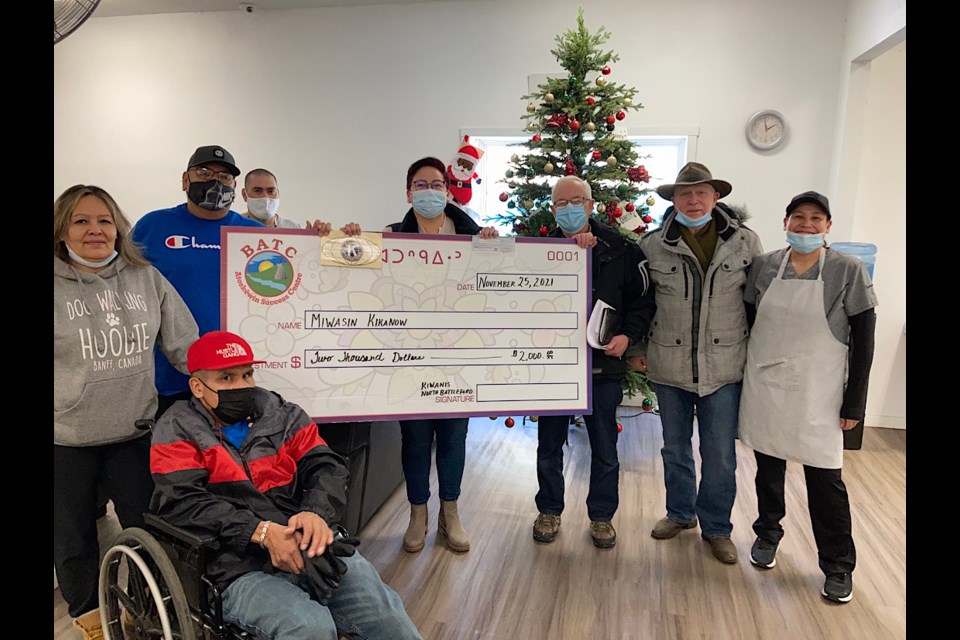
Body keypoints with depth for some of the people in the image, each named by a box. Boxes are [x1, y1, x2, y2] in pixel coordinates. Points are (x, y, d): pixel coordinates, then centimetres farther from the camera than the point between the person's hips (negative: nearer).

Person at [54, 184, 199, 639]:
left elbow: (186, 346, 2)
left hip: (135, 431, 2)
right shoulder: (57, 287, -8)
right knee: (73, 536, 18)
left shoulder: (146, 278, 0)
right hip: (66, 439, -1)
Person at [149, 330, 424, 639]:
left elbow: (326, 466, 7)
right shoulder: (178, 430, 6)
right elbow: (184, 502, -8)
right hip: (241, 569, -3)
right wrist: (262, 531, -20)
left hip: (314, 548, 3)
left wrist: (317, 512, -17)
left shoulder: (281, 414, 16)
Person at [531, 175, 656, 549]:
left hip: (603, 364, 0)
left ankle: (601, 515, 33)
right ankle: (549, 511, 35)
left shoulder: (620, 249, -2)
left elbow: (643, 299, 2)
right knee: (549, 445, 15)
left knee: (604, 449, 13)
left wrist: (628, 335, -13)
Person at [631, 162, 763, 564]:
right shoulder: (652, 245, -3)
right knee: (675, 447, 16)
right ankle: (680, 513, 38)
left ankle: (716, 527, 28)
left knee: (720, 454, 8)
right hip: (669, 366, 1)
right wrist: (638, 348, 5)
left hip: (724, 367, 0)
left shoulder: (745, 243, -2)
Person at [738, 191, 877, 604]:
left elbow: (863, 340, -4)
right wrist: (739, 377, 6)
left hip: (817, 394, -2)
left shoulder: (849, 271, -6)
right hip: (765, 387, 3)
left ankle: (838, 565, 23)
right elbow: (745, 321, 8)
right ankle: (767, 535, 37)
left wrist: (854, 402, -6)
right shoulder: (764, 265, 0)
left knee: (824, 477, 4)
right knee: (768, 466, 15)